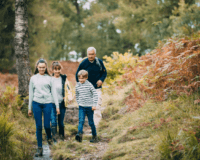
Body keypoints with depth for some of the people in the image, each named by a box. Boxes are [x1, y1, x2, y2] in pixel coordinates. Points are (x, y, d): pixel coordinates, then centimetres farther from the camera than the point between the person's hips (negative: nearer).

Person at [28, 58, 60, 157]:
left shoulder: (49, 78, 8)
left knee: (47, 125, -4)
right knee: (39, 126, 0)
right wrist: (29, 108, 11)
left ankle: (49, 138, 30)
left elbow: (53, 92, 8)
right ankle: (39, 148, 6)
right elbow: (31, 93, 13)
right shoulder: (33, 78, 9)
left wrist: (57, 106, 3)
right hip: (36, 103, 1)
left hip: (47, 103, 0)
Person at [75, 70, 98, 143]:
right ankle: (79, 134, -27)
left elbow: (95, 94, -8)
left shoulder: (89, 85, -9)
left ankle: (94, 136, 19)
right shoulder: (77, 85, 4)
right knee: (81, 121, -14)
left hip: (89, 107, -3)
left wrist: (94, 104, -11)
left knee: (91, 122, 6)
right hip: (81, 107, 3)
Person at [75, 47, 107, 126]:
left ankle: (95, 125, -9)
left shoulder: (99, 62, -2)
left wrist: (101, 80, -7)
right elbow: (77, 75, 7)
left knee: (97, 107, -11)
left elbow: (104, 72, 12)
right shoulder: (83, 63, -5)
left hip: (97, 88, 0)